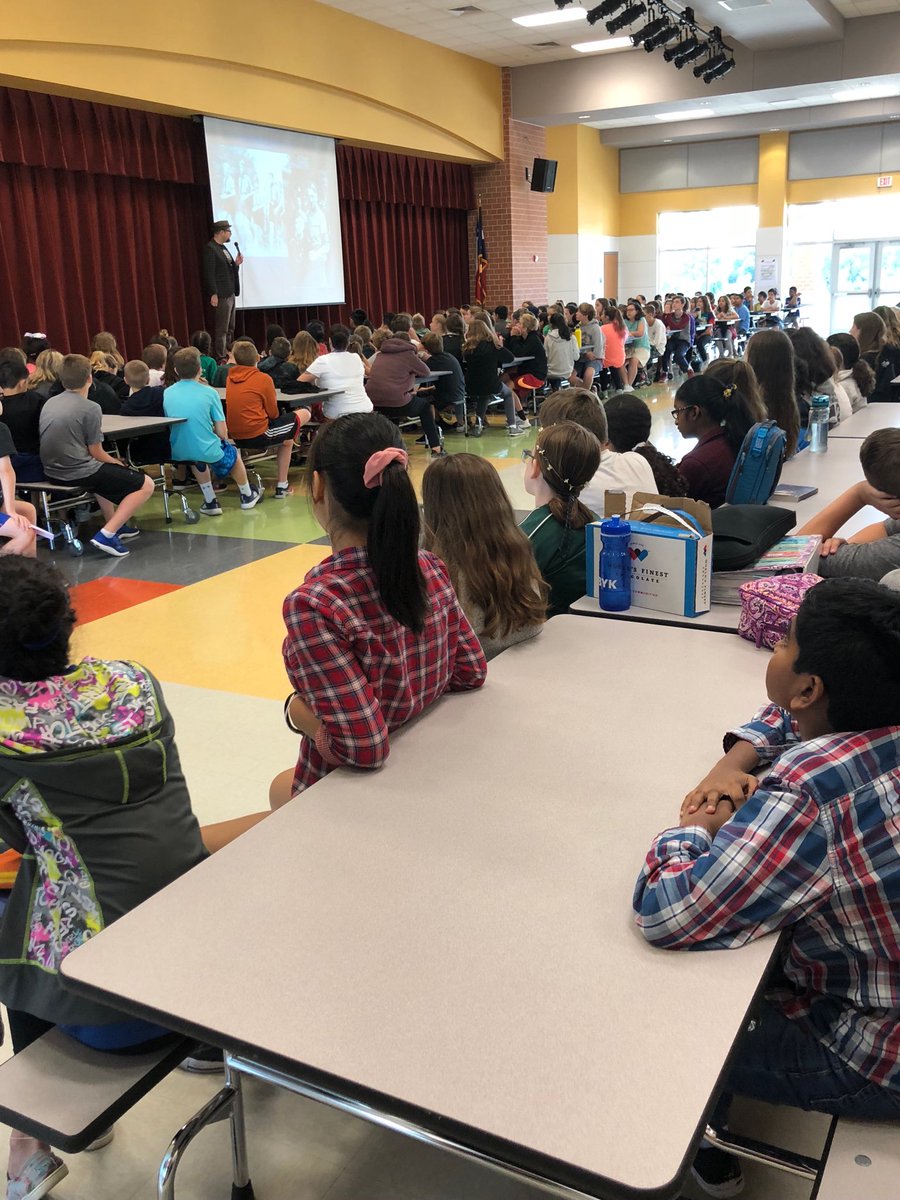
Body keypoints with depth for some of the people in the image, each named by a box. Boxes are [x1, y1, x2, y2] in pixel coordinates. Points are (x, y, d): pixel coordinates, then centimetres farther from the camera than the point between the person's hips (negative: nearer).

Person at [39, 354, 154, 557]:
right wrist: (115, 463, 12)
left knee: (104, 472, 38)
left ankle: (113, 523, 33)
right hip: (79, 472, -8)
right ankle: (107, 534, -12)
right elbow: (96, 452, -9)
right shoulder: (90, 408, -12)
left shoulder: (49, 403, 9)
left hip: (53, 472, 8)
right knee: (146, 485, -1)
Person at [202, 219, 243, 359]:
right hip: (221, 295, -10)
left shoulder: (223, 248, 16)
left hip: (230, 294, 10)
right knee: (222, 330, -8)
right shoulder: (210, 249, -12)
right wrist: (213, 294, -21)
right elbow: (209, 273, -17)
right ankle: (220, 359, -6)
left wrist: (236, 263, 5)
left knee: (230, 329, 14)